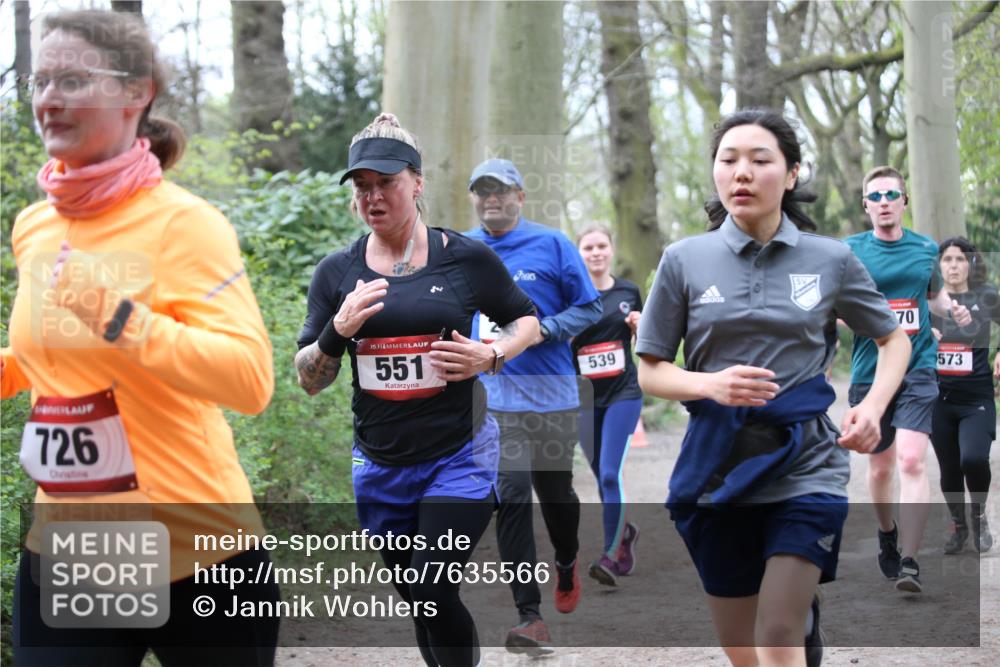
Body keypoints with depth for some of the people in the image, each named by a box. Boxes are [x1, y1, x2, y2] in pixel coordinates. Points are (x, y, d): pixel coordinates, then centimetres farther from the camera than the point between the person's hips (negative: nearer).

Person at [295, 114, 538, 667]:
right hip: (380, 465, 3)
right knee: (417, 603, 12)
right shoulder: (337, 273, 2)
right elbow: (308, 381, 4)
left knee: (434, 595, -15)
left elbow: (527, 321, 10)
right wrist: (339, 330, -14)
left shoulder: (466, 258, -5)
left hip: (458, 456, -3)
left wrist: (489, 355, -10)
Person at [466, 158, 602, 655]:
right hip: (493, 399, 1)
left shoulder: (552, 245, -2)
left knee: (555, 492, 13)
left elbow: (589, 308, 0)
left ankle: (566, 564, 46)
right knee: (511, 499, -9)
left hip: (552, 394, -1)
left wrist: (543, 331, -15)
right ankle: (529, 616, -8)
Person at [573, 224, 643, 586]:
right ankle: (624, 529, 37)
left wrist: (638, 326, -4)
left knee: (610, 473, -14)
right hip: (583, 396, 1)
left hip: (623, 393, -1)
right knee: (601, 476, 11)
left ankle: (612, 555, -12)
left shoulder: (628, 291, 5)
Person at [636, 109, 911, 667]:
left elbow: (894, 338, 12)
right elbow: (651, 371, 3)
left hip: (806, 464, -2)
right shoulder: (685, 260, -1)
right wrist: (711, 384, -17)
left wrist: (874, 406, -7)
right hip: (719, 468, 2)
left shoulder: (831, 259, -1)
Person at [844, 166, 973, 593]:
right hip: (869, 371, 0)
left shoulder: (926, 249, 7)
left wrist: (952, 310, 3)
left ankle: (910, 561, -15)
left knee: (912, 461, -16)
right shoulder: (850, 251, 0)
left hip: (918, 369, 0)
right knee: (880, 467, 12)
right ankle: (887, 534, 40)